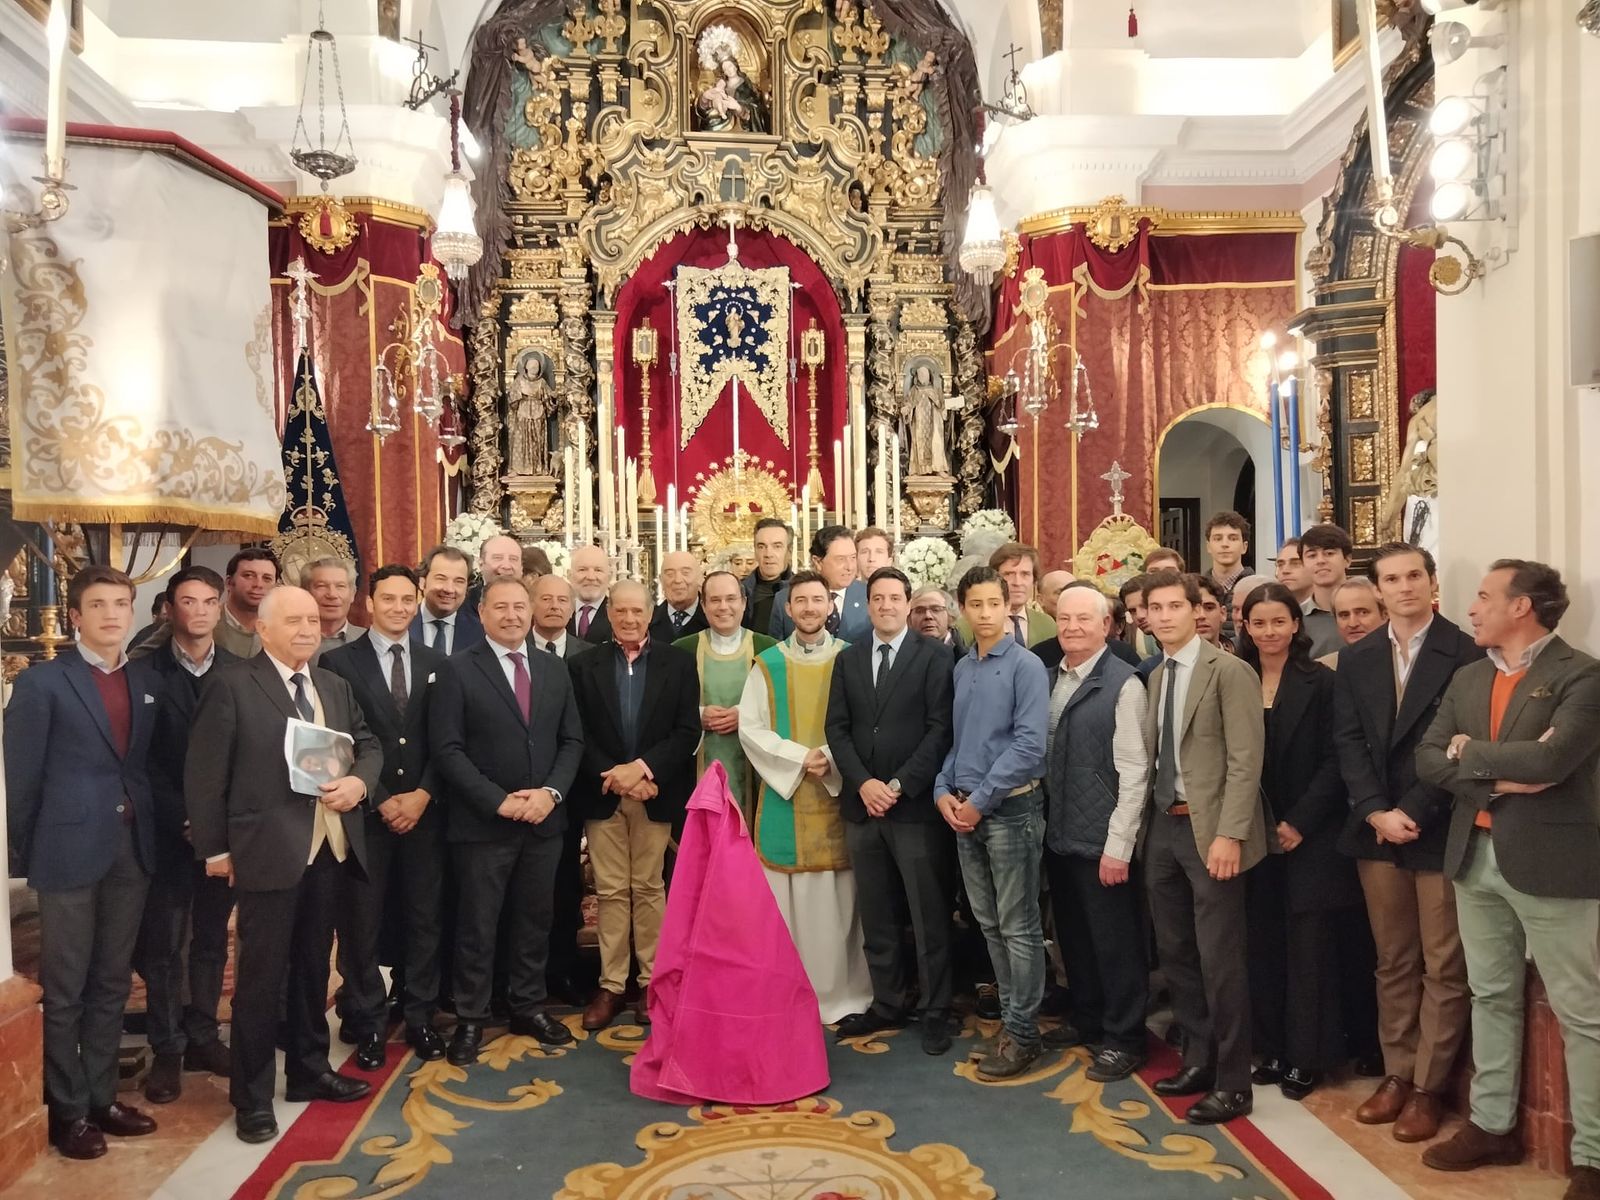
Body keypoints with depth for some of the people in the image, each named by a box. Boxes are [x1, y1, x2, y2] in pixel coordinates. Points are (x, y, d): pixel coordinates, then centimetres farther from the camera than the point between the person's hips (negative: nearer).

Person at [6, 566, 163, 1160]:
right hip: (70, 849, -4)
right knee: (64, 990, 7)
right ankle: (67, 1110, 19)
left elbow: (153, 765, 10)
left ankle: (102, 1096, 26)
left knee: (112, 983, 14)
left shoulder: (148, 681, 8)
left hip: (132, 849, 5)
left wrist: (154, 832, 4)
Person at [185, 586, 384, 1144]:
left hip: (330, 848, 6)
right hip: (267, 851, -6)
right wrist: (215, 848, -7)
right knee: (261, 977, 3)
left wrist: (359, 782, -8)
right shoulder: (231, 687, -7)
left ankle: (309, 1070, 33)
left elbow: (369, 745, 14)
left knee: (313, 967, 18)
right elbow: (204, 774, -7)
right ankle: (252, 1097, 17)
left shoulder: (335, 685, 12)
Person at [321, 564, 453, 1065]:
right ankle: (368, 1023, 18)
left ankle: (420, 1016, 22)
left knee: (424, 917, 9)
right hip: (365, 812, -2)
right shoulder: (339, 662, -2)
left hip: (424, 810, 3)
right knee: (362, 922, 4)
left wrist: (423, 794, -7)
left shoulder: (437, 665, 8)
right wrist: (380, 800, -10)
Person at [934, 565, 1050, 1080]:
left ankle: (1022, 1032, 11)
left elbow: (1029, 746, -15)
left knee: (1018, 927, 1)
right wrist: (944, 791, -1)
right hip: (964, 811, 6)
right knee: (989, 923, 14)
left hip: (1010, 808, -6)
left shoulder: (1026, 666, -9)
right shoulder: (961, 668, 10)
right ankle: (1011, 1013, 26)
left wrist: (980, 799, -15)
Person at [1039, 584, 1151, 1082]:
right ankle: (1086, 1021, 36)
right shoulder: (1049, 678, 7)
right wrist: (1043, 820, 6)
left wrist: (1119, 846, -16)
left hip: (1101, 840, -6)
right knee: (1073, 936, 18)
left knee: (1115, 942, 6)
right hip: (1058, 834, 7)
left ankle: (1123, 1040, 21)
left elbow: (1134, 771, -15)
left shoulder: (1123, 683, -12)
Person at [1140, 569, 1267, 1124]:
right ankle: (1198, 1060, 30)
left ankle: (1232, 1083, 13)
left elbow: (1246, 760, -15)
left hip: (1208, 828, -7)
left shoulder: (1229, 671, -10)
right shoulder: (1156, 677, 12)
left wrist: (1229, 834, -20)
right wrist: (1149, 822, 7)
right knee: (1175, 951, 15)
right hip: (1163, 825, 7)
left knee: (1219, 958, -1)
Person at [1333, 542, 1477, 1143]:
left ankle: (1429, 1086, 15)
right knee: (1393, 963, 12)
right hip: (1376, 829, 4)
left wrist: (1410, 813, -13)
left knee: (1444, 968, 4)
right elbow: (1348, 742, 4)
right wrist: (1377, 813, -8)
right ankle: (1397, 1073, 23)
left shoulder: (1466, 654, -6)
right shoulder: (1355, 658, 9)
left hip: (1441, 831, -4)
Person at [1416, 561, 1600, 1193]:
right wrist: (1497, 778, -13)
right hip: (1476, 858, 7)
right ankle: (1492, 1124, 29)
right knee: (1491, 998, 16)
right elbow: (1428, 758, 3)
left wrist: (1471, 751, -9)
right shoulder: (1468, 678, 10)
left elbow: (1549, 761, -24)